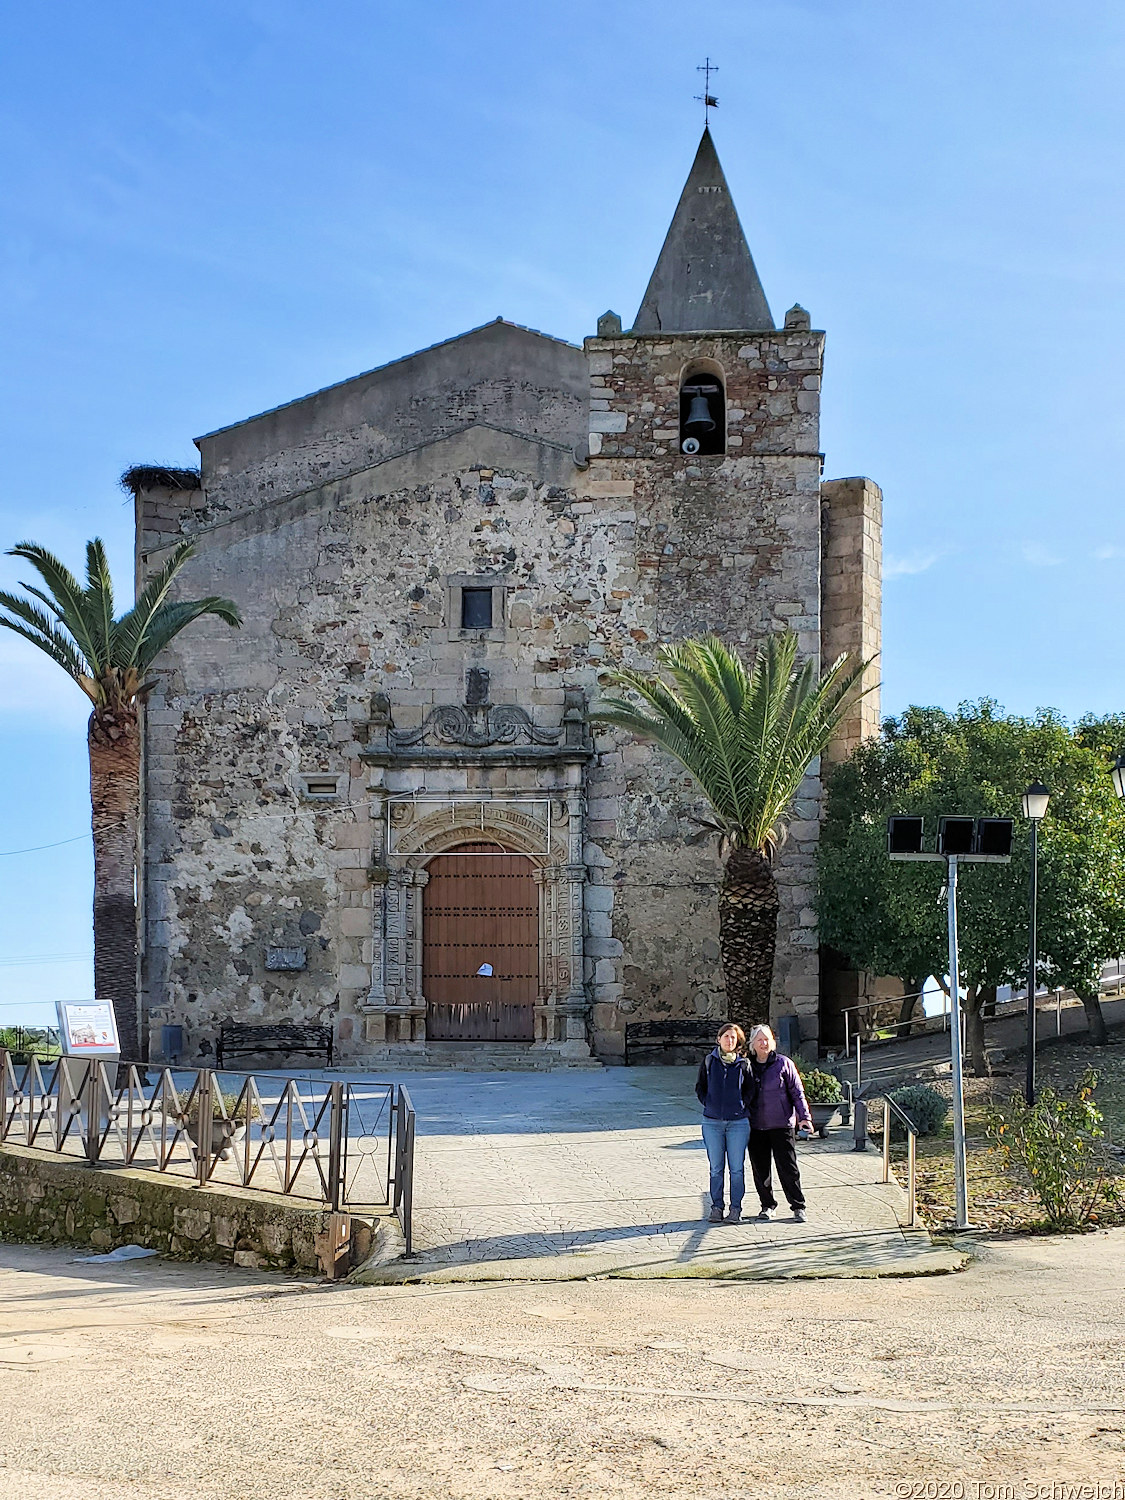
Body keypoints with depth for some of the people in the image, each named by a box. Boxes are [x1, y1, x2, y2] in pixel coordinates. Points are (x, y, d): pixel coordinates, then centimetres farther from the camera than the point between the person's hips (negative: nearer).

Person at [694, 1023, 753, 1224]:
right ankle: (716, 1207, 13)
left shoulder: (743, 1064, 3)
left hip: (738, 1122, -1)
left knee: (737, 1168, 1)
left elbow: (750, 1090, 12)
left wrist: (743, 1106, 0)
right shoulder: (709, 1061, 5)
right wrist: (709, 1104, 1)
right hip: (712, 1122, 1)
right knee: (716, 1168, 5)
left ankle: (735, 1207, 8)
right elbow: (700, 1087, 12)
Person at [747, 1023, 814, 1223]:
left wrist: (804, 1116, -7)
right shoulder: (748, 1066, 7)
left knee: (788, 1167, -4)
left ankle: (798, 1207, 4)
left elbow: (797, 1092, 1)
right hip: (756, 1127, 3)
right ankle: (768, 1205, 19)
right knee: (760, 1169, 6)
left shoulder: (783, 1064, 0)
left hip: (781, 1124, -3)